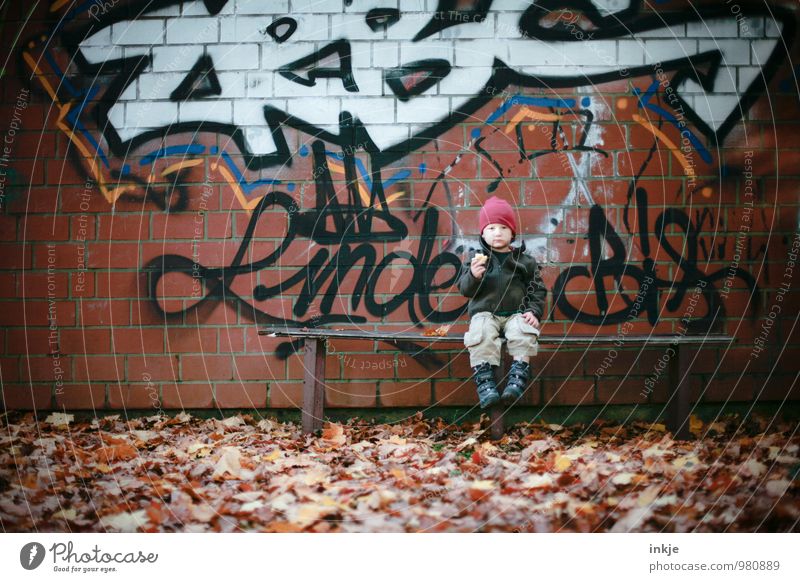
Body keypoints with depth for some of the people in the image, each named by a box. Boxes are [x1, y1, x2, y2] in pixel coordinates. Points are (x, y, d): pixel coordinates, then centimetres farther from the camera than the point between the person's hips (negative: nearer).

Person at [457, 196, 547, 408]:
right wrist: (473, 275, -18)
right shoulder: (476, 258, 10)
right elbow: (464, 289, 3)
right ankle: (484, 383, -33)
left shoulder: (524, 260, 10)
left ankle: (517, 379, -32)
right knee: (481, 335, -32)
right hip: (485, 313, 0)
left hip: (516, 313, 0)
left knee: (523, 334, -32)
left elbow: (538, 289, 10)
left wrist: (534, 311, -6)